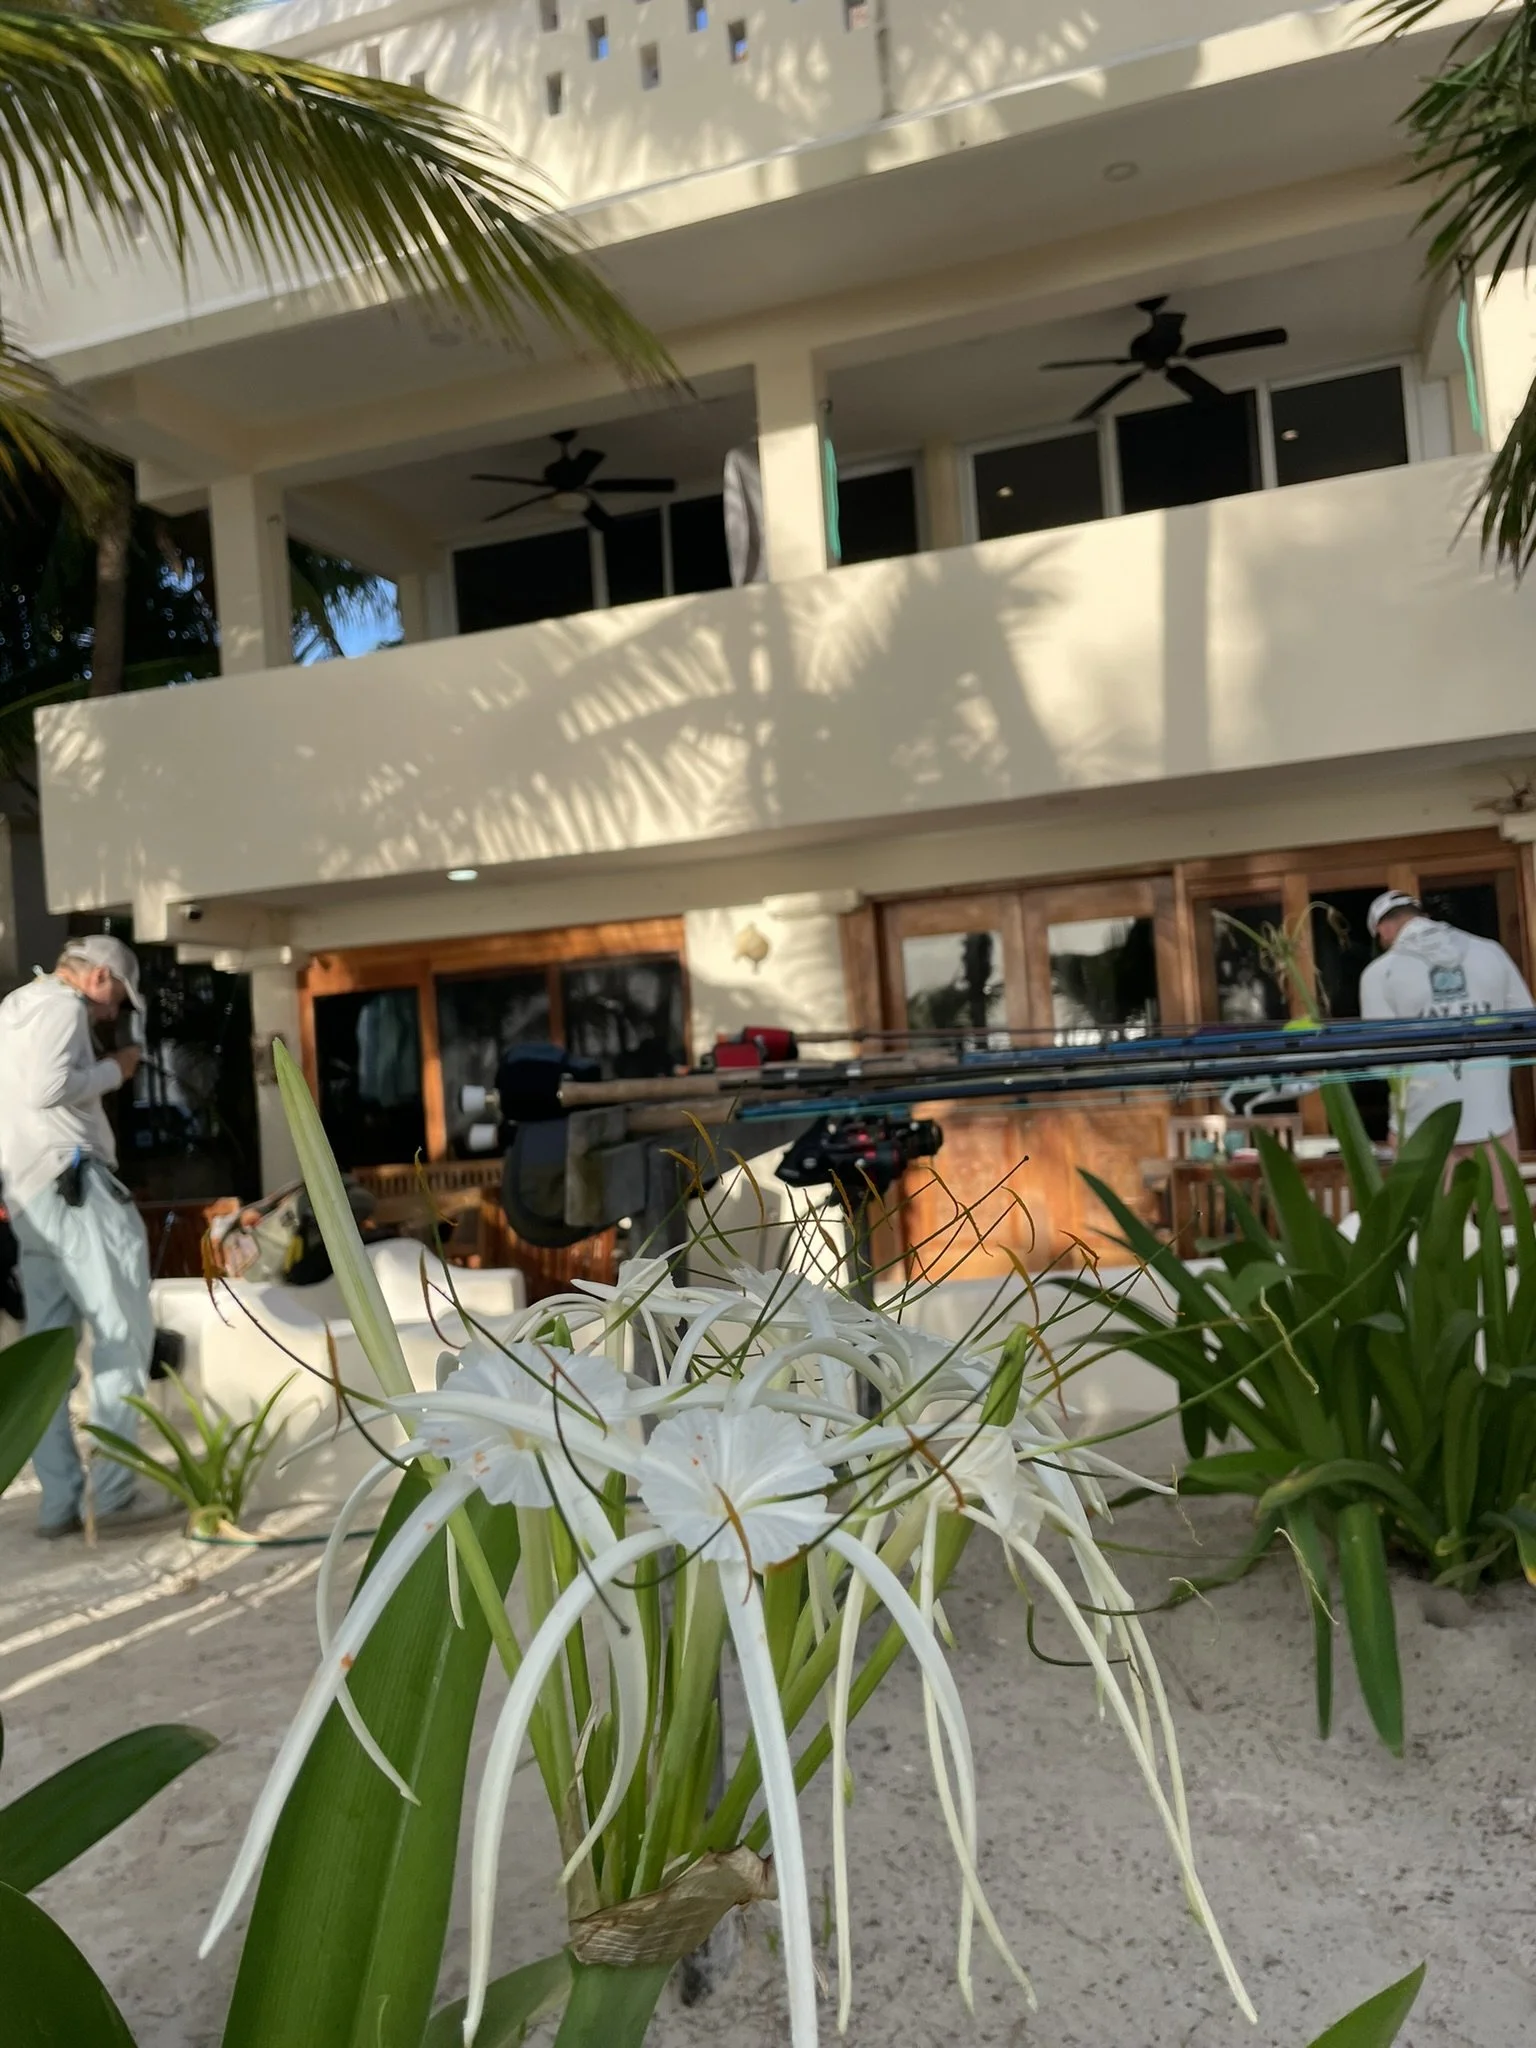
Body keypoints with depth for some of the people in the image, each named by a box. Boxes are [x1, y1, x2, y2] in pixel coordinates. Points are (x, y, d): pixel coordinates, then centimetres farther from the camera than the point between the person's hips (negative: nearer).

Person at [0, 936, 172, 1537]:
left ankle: (59, 1501, 7)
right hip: (69, 1179, -10)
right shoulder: (60, 1004, -4)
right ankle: (113, 1491, -10)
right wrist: (113, 1070, -5)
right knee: (123, 1328, -8)